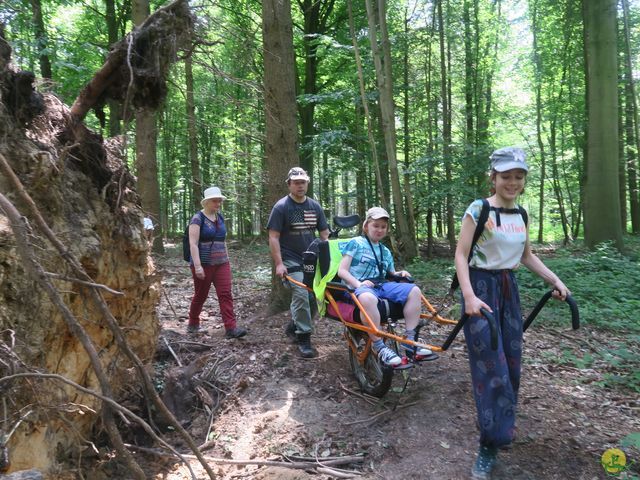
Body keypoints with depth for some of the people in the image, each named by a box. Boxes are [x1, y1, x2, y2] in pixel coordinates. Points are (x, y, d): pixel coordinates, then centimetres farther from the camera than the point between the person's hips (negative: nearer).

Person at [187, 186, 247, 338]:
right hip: (204, 264, -5)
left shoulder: (220, 217, 10)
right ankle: (193, 323, 29)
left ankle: (231, 328, -8)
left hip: (221, 263, 5)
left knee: (226, 294, -5)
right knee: (201, 295, 8)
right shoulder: (198, 218, -10)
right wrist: (197, 266, -23)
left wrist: (227, 259, 17)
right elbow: (193, 244, -16)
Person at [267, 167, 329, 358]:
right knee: (301, 295, -18)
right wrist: (279, 264, -15)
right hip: (291, 261, -5)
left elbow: (324, 234, 11)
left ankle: (294, 326, 26)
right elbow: (273, 237, -8)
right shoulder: (281, 207, -6)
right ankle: (303, 337, -5)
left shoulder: (315, 206, 9)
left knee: (314, 297, 4)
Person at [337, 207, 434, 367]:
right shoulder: (355, 243, 3)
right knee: (367, 298, -43)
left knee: (414, 290, -16)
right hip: (359, 287, -6)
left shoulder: (385, 251, 23)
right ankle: (380, 348, -30)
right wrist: (359, 284, -19)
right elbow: (342, 271, -4)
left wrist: (400, 274, 5)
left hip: (382, 285, 7)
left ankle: (409, 342, -14)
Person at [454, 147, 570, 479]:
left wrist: (555, 280, 9)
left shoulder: (520, 215, 8)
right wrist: (469, 296, -27)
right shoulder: (478, 209, -12)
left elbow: (527, 256, 20)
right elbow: (461, 255, -15)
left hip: (509, 289, 7)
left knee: (511, 363, 13)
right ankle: (489, 446, 4)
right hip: (482, 288, -7)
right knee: (492, 368, -7)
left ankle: (502, 427, 34)